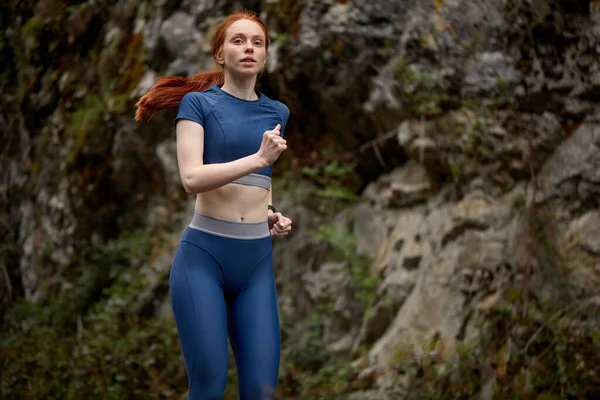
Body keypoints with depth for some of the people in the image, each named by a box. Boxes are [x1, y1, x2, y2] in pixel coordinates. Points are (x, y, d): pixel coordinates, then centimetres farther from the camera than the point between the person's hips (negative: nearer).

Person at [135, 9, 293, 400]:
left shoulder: (277, 113, 14)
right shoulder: (198, 102, 0)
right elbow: (192, 178, -13)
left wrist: (271, 214, 11)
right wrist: (258, 158, -18)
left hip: (257, 258, 4)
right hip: (204, 254, -4)